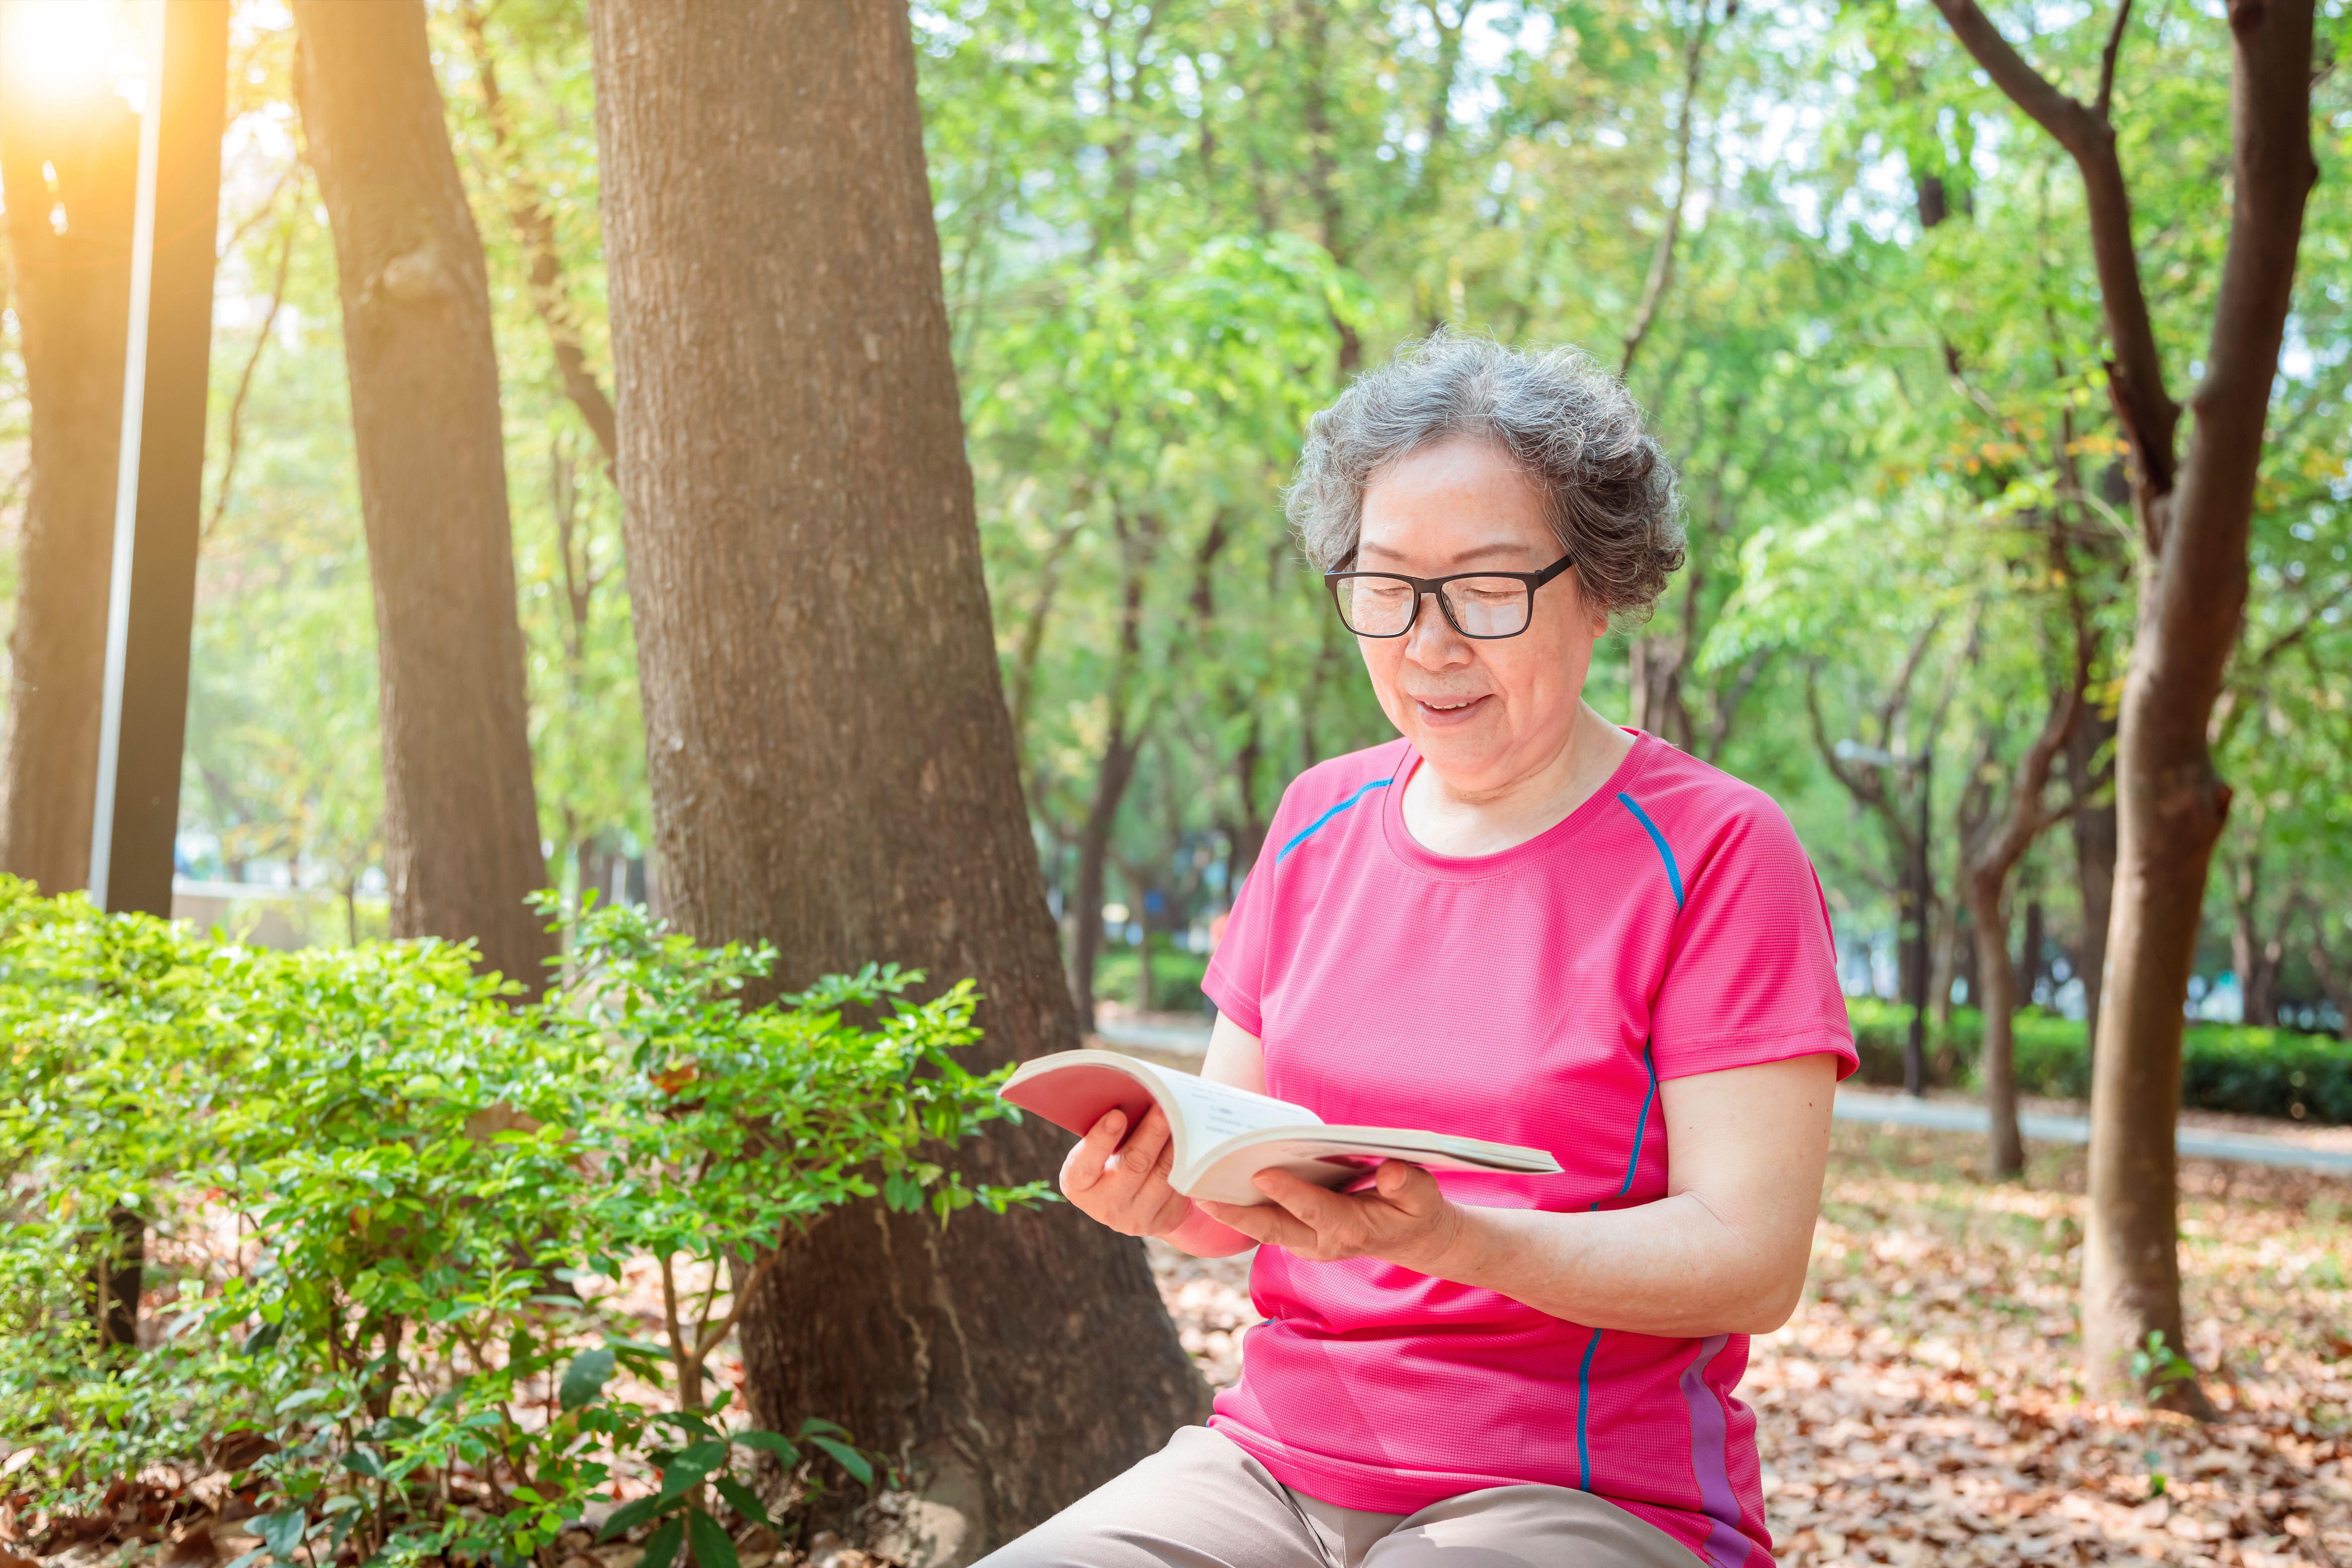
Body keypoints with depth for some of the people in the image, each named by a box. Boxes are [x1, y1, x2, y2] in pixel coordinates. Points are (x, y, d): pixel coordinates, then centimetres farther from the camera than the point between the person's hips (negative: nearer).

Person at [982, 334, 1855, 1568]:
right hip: (1275, 1457, 5)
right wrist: (1162, 1197, -11)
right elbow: (1233, 1188, 13)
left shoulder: (1718, 852, -6)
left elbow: (1752, 1260, -12)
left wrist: (1446, 1240, -27)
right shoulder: (1320, 822, 11)